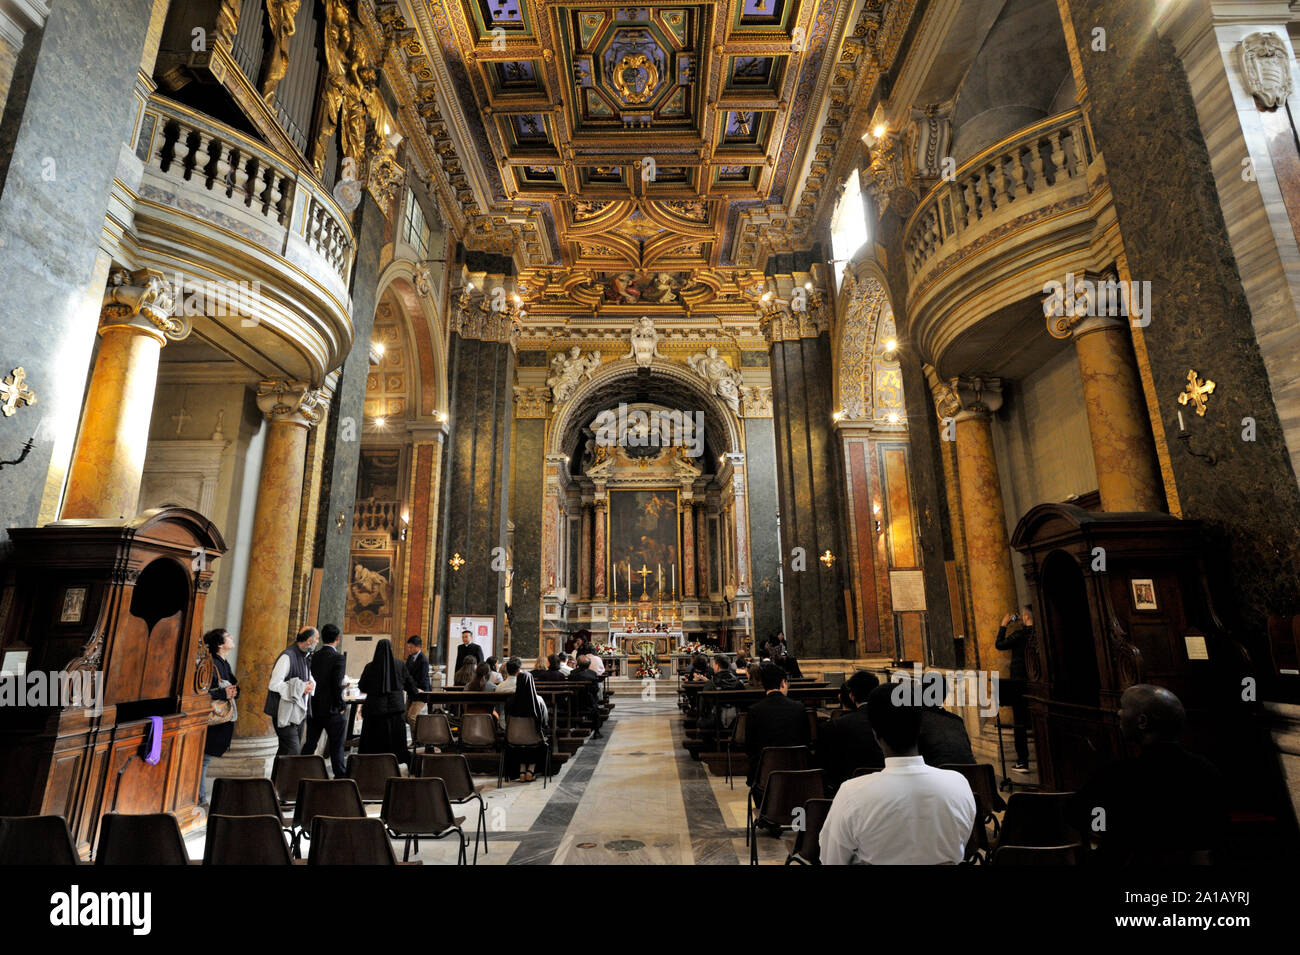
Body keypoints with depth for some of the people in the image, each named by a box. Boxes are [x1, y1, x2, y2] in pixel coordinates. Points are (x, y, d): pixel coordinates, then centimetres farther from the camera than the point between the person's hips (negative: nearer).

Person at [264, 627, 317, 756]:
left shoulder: (306, 657, 11)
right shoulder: (287, 656, -17)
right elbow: (274, 684, -20)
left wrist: (311, 684, 0)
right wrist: (300, 688, -18)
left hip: (300, 713, 9)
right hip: (286, 713, -9)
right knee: (292, 751, -11)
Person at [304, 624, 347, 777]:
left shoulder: (313, 657, 2)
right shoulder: (337, 657, -15)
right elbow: (337, 684, -18)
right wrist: (341, 705, -7)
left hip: (314, 709, 5)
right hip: (331, 709, -5)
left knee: (309, 744, 16)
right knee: (336, 746, 5)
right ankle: (341, 776, 11)